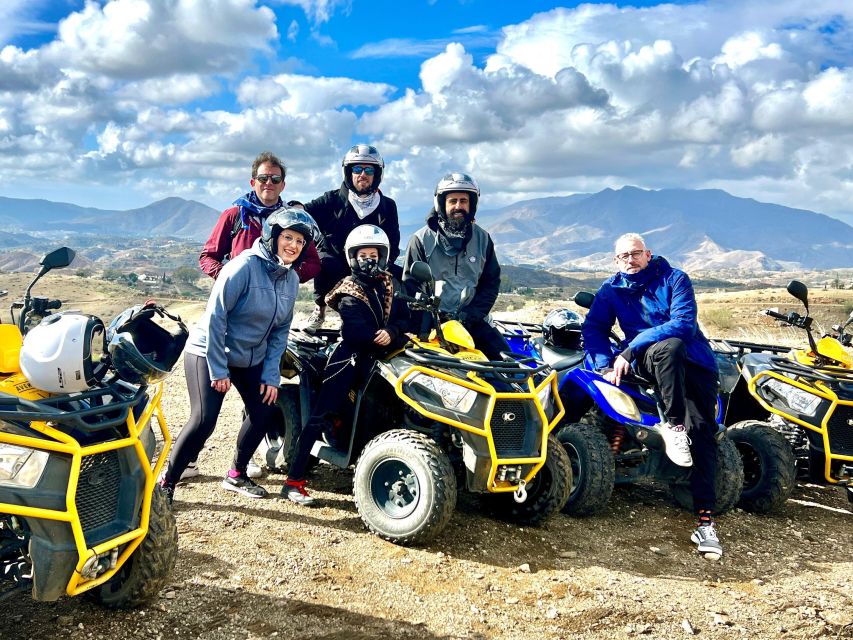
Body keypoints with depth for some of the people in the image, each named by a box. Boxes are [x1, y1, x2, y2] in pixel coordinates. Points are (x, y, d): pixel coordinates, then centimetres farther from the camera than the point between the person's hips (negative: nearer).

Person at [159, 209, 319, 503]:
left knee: (264, 411, 1)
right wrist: (218, 369, -21)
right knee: (203, 420, -17)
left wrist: (271, 375, -2)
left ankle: (236, 476, 22)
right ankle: (166, 483, 2)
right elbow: (215, 316, -21)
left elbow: (280, 330, 5)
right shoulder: (244, 266, -21)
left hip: (251, 358, 7)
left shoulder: (291, 279, 1)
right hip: (209, 352, -7)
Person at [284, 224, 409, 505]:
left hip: (380, 354, 7)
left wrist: (392, 331, -18)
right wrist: (390, 341, -27)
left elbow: (403, 315, 4)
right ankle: (294, 481, -10)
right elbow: (357, 332, -18)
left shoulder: (387, 285, 15)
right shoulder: (349, 294, -3)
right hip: (351, 356, -6)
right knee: (322, 415, -10)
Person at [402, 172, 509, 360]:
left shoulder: (482, 238, 10)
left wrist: (472, 314, -3)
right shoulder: (421, 239, 2)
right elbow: (410, 283, 1)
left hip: (472, 321, 3)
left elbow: (491, 281, 11)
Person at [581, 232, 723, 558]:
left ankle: (705, 519, -17)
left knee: (703, 432, -16)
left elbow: (684, 324, -15)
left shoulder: (674, 279, -2)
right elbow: (593, 329, 2)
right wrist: (605, 365, -17)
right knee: (669, 347, -36)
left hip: (695, 362, 0)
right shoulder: (611, 290, 8)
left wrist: (630, 349, -21)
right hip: (650, 361, 0)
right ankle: (674, 424, -26)